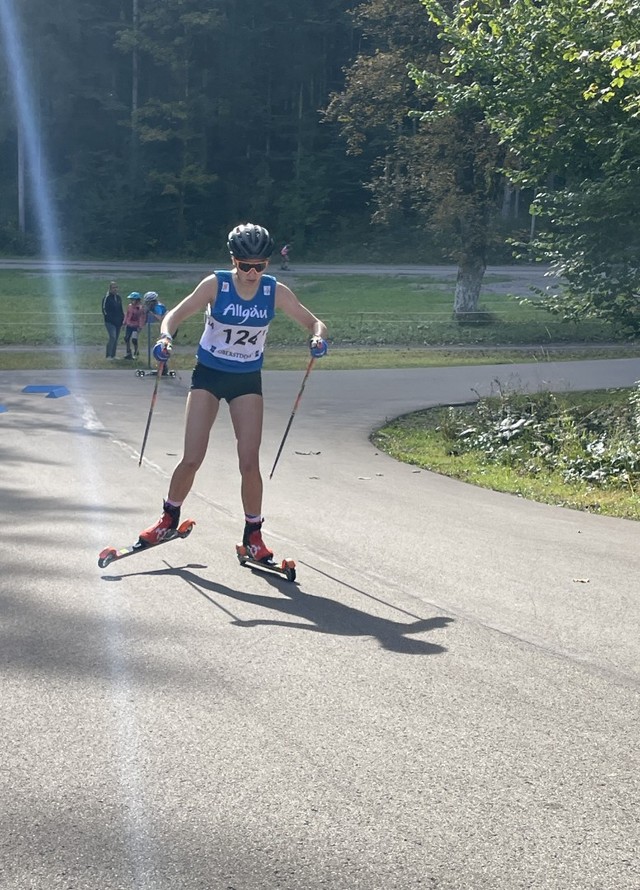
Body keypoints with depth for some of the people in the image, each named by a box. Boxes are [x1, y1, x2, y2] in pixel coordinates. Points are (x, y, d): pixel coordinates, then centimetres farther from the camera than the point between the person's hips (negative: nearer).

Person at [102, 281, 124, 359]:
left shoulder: (118, 297, 15)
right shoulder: (107, 297, -6)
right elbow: (104, 308, -8)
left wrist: (122, 318, 14)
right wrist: (107, 317, -15)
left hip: (118, 322, 7)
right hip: (110, 322, -7)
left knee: (116, 338, 9)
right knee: (112, 337, -18)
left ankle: (113, 355, 16)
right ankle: (108, 355, -14)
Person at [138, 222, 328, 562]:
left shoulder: (276, 291, -10)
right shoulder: (216, 285, -14)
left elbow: (314, 323, -7)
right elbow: (176, 314, -15)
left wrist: (318, 338, -31)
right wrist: (165, 337, -37)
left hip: (247, 380, 1)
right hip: (208, 373, -1)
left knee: (249, 462, -7)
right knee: (191, 460, -4)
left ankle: (253, 534, 10)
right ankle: (169, 518, 21)